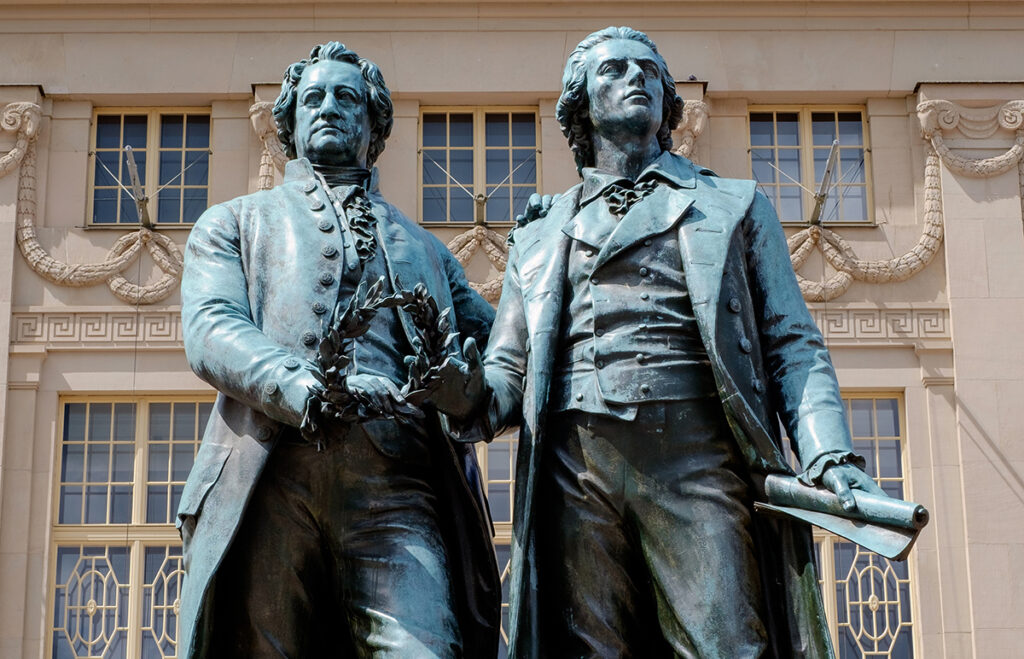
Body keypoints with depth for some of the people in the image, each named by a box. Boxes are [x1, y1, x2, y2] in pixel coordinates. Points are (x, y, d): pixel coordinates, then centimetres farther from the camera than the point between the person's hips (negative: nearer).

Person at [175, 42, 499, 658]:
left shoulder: (423, 247, 32)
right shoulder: (235, 223, 24)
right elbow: (211, 330, 3)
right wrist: (307, 387, -16)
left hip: (395, 485, 1)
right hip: (268, 481, -1)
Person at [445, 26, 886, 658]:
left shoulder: (734, 205, 22)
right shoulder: (540, 234, 26)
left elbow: (792, 345, 13)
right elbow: (507, 370, 22)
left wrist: (829, 455, -5)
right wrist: (465, 387, -4)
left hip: (699, 456, -1)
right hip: (577, 464, 2)